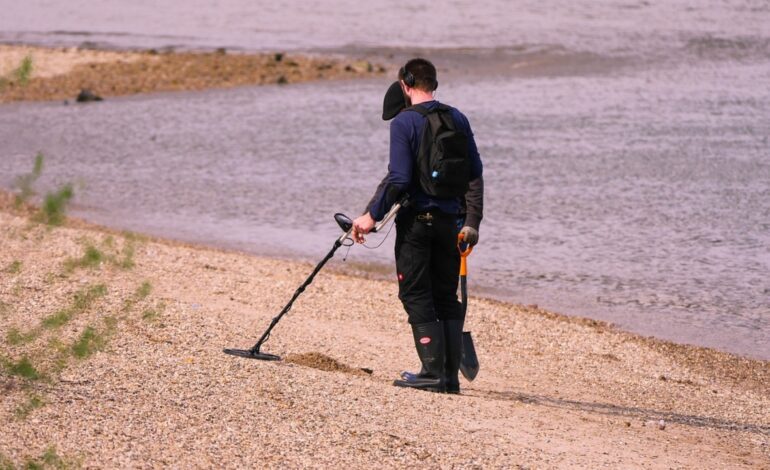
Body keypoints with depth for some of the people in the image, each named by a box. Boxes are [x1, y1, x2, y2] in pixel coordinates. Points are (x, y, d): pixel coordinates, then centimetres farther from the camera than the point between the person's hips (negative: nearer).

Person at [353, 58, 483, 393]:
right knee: (447, 298, 12)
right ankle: (451, 375, 10)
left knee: (417, 297, 1)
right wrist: (472, 222, 10)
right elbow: (475, 174, 7)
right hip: (450, 220, 5)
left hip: (416, 220, -5)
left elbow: (398, 178, -17)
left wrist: (372, 215, -11)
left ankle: (433, 372, -5)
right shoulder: (457, 119, 8)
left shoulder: (404, 121, -9)